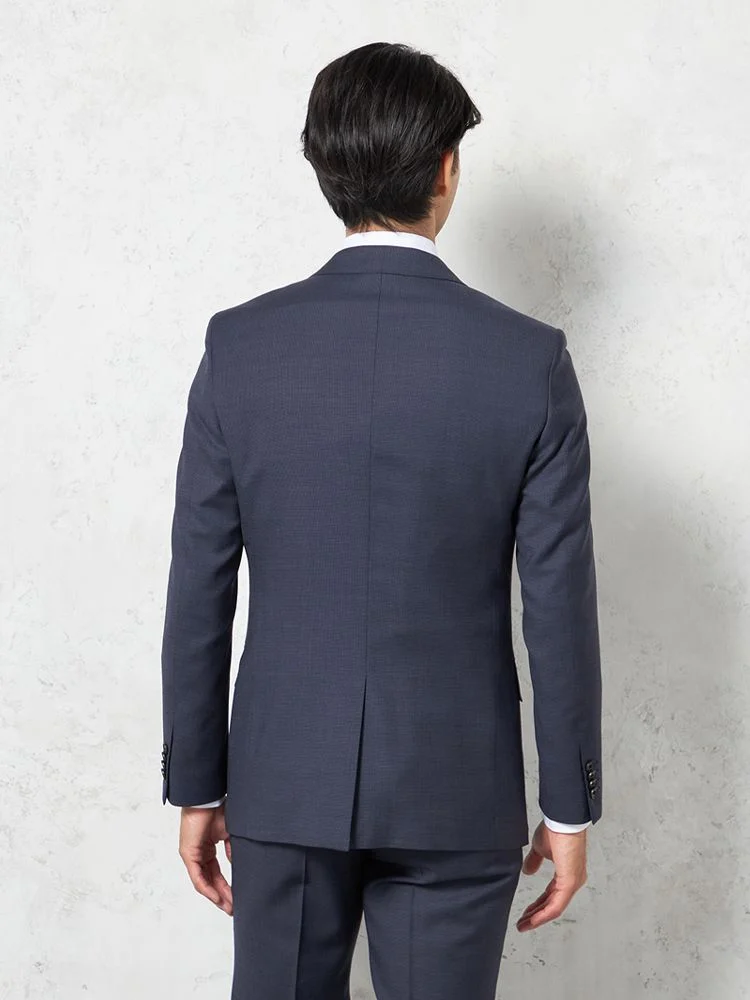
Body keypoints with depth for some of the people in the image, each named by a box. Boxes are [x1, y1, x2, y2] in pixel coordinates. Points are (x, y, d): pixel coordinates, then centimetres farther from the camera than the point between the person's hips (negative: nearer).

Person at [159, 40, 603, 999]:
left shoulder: (240, 345, -7)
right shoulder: (529, 359, -11)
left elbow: (198, 594, -4)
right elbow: (559, 606, -8)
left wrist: (195, 785, 7)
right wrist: (570, 806, 4)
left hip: (285, 780, 2)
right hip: (456, 790, -1)